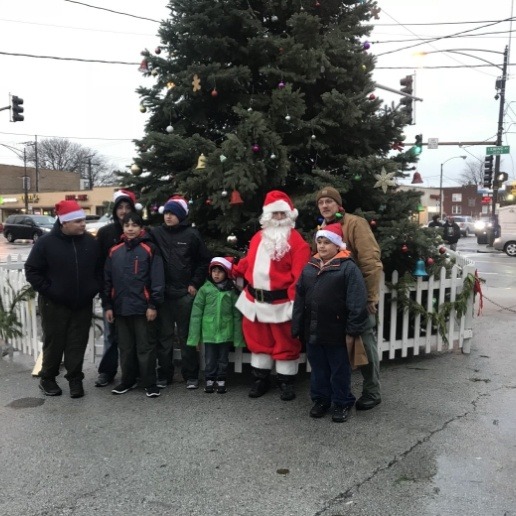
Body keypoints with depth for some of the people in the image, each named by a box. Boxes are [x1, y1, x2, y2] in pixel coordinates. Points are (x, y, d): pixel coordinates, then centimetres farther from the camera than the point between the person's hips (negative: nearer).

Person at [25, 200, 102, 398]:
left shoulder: (91, 242, 0)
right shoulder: (46, 242, -10)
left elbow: (99, 269, 12)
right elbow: (32, 271, -6)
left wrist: (94, 288, 1)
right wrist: (48, 291, -12)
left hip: (83, 304, 3)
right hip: (54, 305, -3)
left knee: (77, 344, 7)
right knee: (54, 343, 8)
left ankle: (75, 378, 19)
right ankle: (47, 378, 25)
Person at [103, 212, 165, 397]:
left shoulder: (149, 249, -4)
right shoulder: (114, 251, 9)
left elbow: (157, 279, -7)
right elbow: (107, 280, 11)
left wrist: (153, 305, -11)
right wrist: (107, 306, 7)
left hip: (142, 307, -4)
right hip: (120, 307, 5)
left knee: (145, 346, 2)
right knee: (125, 347, 15)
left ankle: (149, 383, 11)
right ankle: (128, 380, 27)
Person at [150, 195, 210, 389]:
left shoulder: (192, 234, -1)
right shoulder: (155, 233, 3)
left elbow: (204, 261, 5)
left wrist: (195, 283, -1)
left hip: (185, 293, -2)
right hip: (162, 293, 2)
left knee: (186, 336, 5)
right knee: (164, 336, 10)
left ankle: (191, 375, 14)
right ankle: (164, 374, 21)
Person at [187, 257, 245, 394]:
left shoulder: (231, 291, -1)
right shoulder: (205, 289, -2)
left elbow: (236, 315, 1)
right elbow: (196, 313, -1)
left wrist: (238, 336, -1)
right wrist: (194, 336, -5)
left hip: (225, 332, 0)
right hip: (209, 332, 0)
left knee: (223, 359, 12)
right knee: (209, 359, 9)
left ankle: (221, 381, 25)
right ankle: (209, 381, 24)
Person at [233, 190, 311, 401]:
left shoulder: (296, 240, -9)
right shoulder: (258, 237, 11)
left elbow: (299, 274, -14)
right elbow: (249, 262, 20)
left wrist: (295, 299, -20)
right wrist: (234, 271, 8)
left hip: (280, 301, -5)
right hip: (255, 299, 6)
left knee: (285, 343, 6)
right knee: (258, 340, 15)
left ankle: (286, 382, 21)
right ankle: (260, 379, 29)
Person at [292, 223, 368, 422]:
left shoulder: (348, 268, -11)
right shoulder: (309, 267, 7)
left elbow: (357, 303, -14)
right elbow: (299, 300, 10)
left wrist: (352, 331, -15)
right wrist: (297, 328, 8)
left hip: (336, 332, -5)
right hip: (312, 331, 5)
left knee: (339, 370, 9)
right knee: (318, 368, 17)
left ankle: (343, 403, 25)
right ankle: (320, 399, 32)